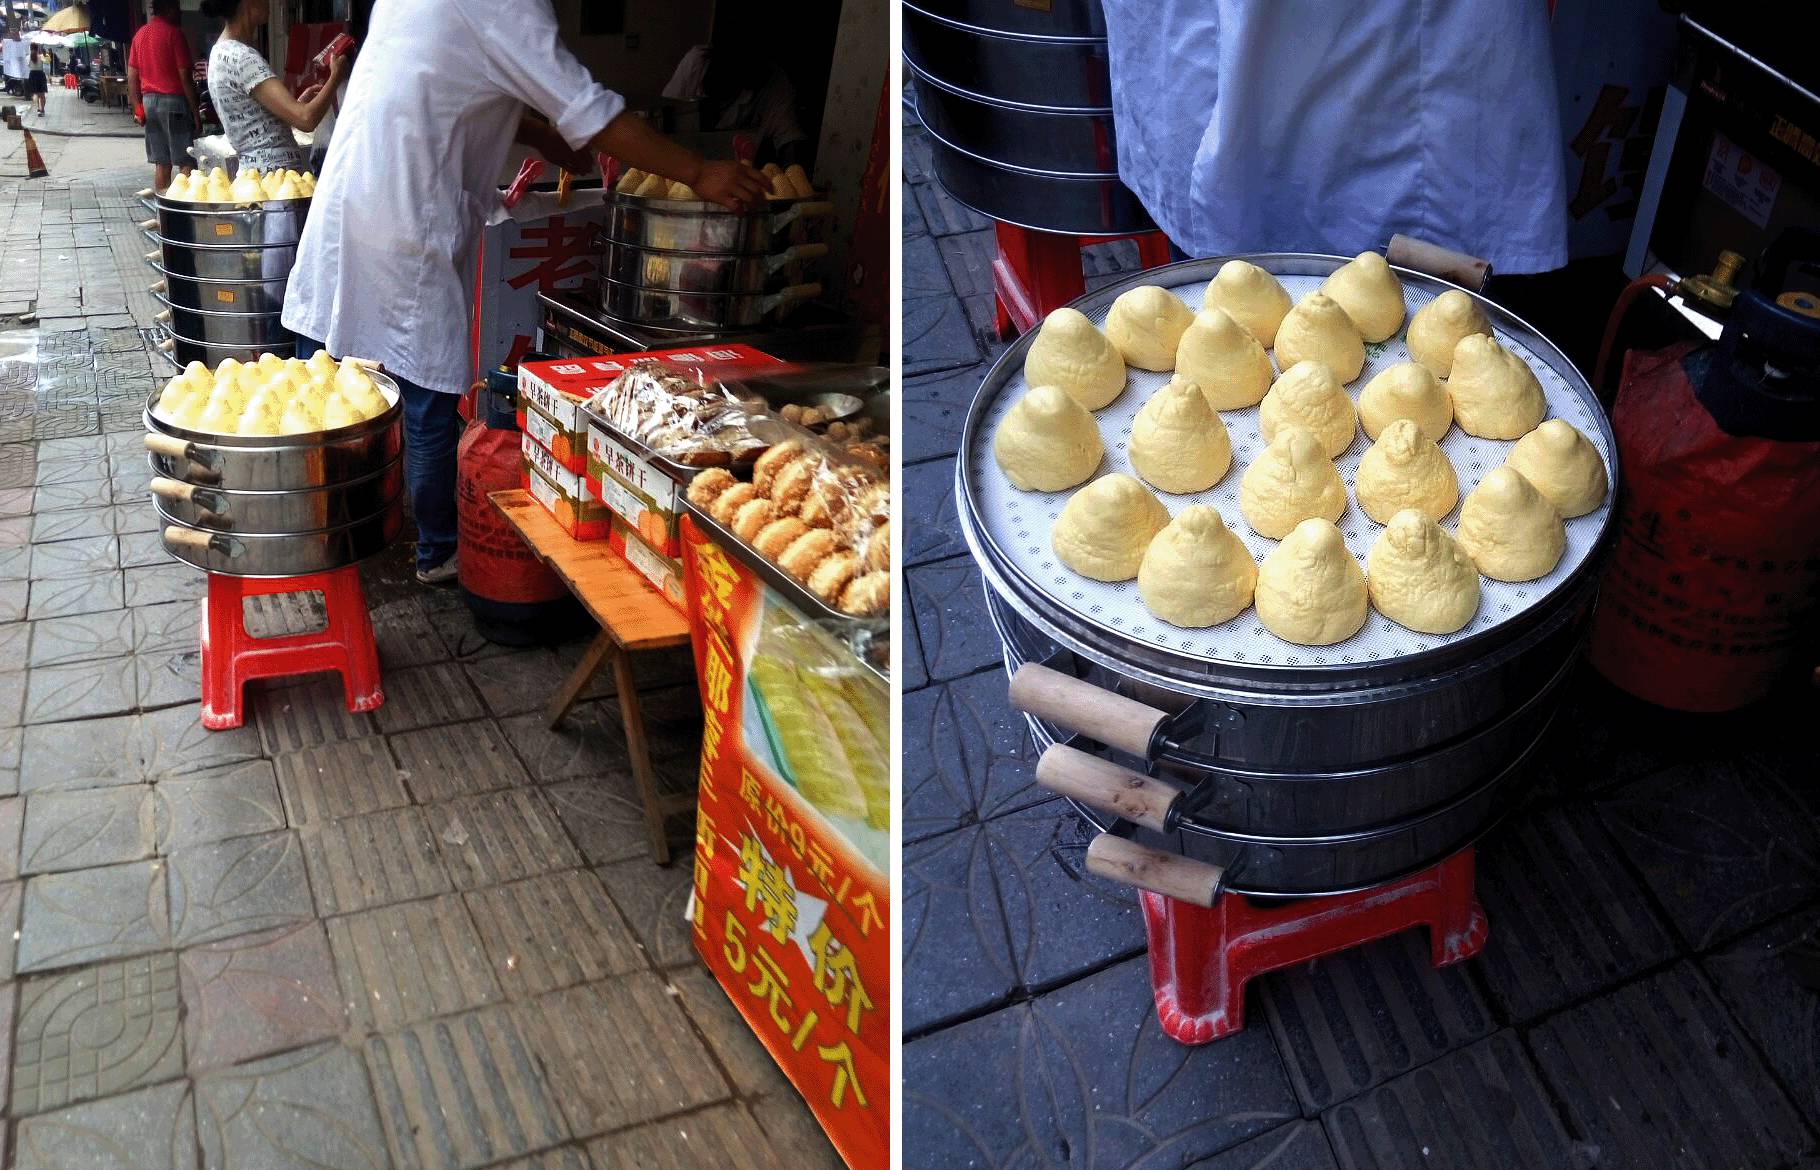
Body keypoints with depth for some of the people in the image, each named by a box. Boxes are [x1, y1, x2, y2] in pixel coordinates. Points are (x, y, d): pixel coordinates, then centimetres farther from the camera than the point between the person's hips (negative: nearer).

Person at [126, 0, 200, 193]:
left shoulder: (140, 34, 13)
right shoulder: (174, 33, -8)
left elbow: (132, 77, 13)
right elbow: (184, 77, -12)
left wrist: (137, 108, 18)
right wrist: (195, 112, -9)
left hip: (149, 100, 7)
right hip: (173, 99, -7)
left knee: (161, 163, 9)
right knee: (186, 162, -6)